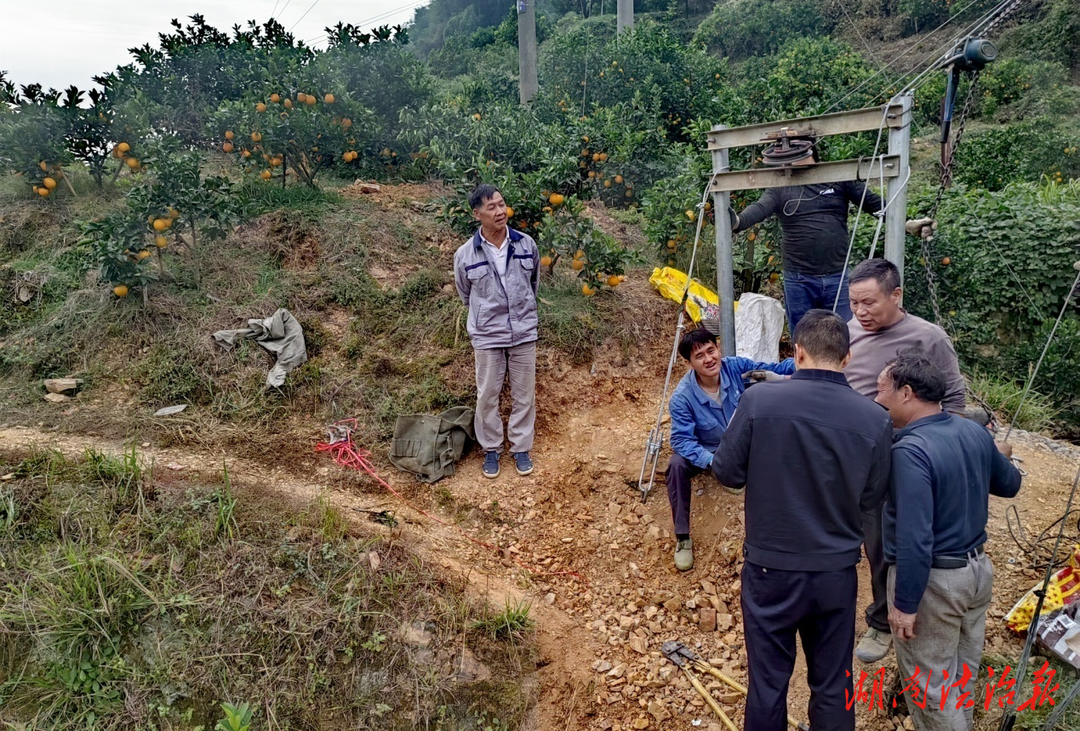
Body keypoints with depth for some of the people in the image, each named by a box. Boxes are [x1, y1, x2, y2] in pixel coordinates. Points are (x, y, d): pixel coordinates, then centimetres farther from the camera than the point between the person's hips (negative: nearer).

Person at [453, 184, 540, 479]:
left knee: (524, 395, 11)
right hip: (486, 336, -1)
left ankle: (521, 448, 28)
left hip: (524, 332, 2)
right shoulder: (465, 255, -10)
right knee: (487, 396, 10)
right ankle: (491, 449, 29)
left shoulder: (526, 244, -5)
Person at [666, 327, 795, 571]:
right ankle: (682, 539, -18)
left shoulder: (736, 367, -18)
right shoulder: (682, 397, -27)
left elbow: (775, 370, -9)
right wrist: (712, 461, -45)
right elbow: (682, 440, -29)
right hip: (706, 451, -3)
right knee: (677, 465, -33)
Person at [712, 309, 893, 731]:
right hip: (837, 572, 2)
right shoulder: (875, 419, -11)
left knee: (768, 682, 16)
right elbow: (871, 497, 2)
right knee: (833, 685, 21)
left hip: (770, 568, -2)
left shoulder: (759, 400, -18)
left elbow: (726, 472, -8)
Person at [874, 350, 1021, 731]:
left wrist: (905, 604, -21)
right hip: (977, 569, 9)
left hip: (934, 581, -8)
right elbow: (1009, 485, 16)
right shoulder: (976, 432, -3)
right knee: (963, 675, 26)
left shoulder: (910, 450, -29)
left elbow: (914, 539, -30)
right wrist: (998, 458, 37)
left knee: (929, 686, 10)